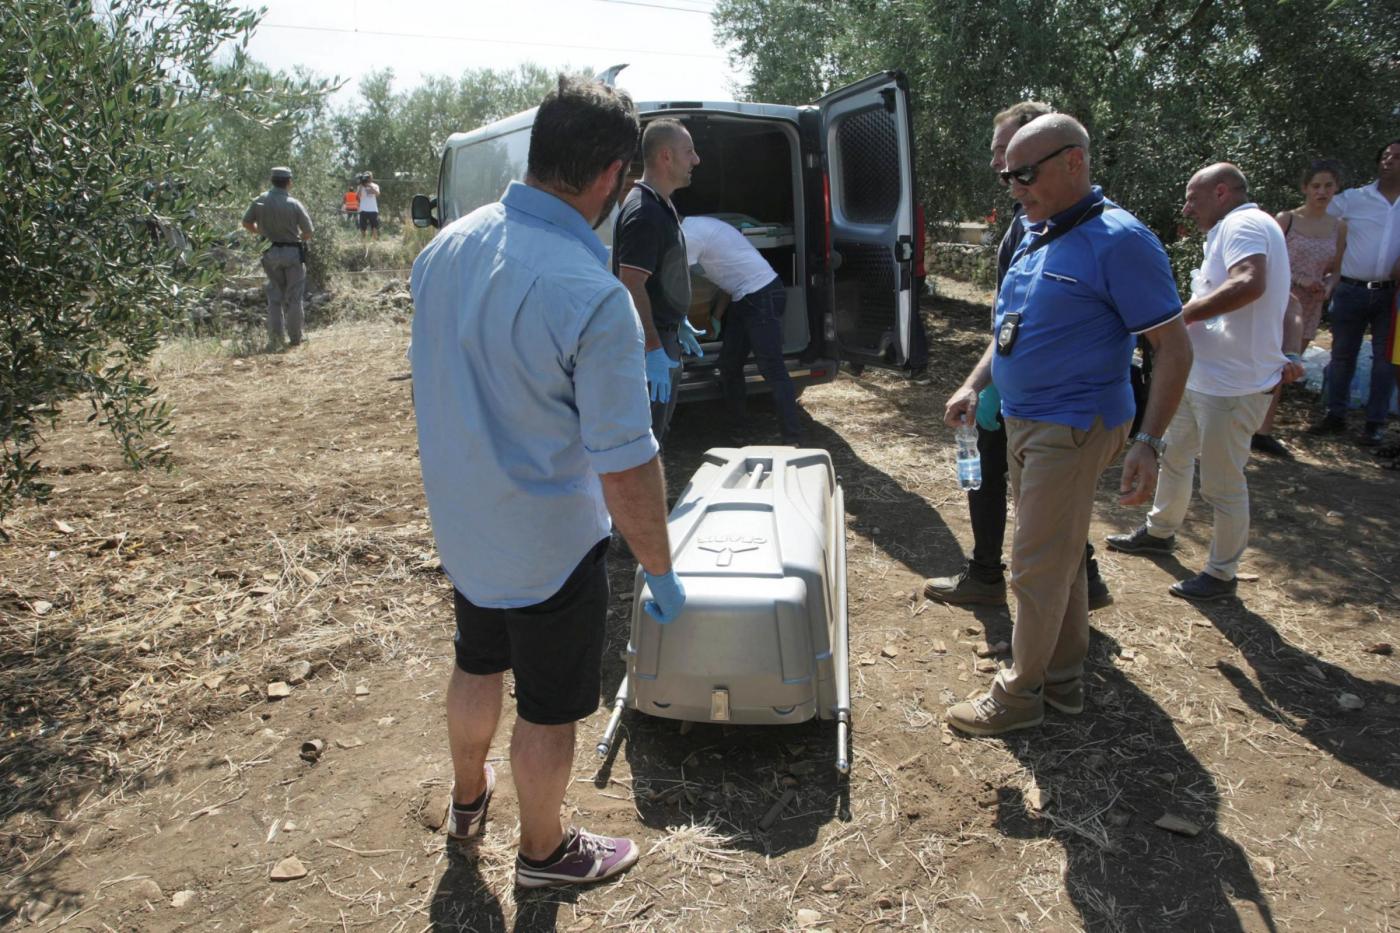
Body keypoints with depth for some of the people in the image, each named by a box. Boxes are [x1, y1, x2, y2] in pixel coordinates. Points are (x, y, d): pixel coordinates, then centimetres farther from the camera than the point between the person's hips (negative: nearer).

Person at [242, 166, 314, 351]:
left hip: (271, 253, 3)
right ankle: (295, 338, 13)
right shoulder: (294, 204, -13)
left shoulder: (259, 200, -4)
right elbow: (309, 232, -9)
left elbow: (246, 223, 3)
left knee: (275, 297, 12)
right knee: (293, 297, 7)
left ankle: (275, 339, 8)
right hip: (293, 253, -3)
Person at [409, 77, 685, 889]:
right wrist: (661, 573, -10)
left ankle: (469, 799, 54)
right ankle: (544, 851, 39)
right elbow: (627, 468, -25)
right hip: (548, 543, -7)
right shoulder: (592, 296, -29)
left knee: (478, 664, 29)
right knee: (549, 708, 15)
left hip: (461, 524, 7)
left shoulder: (447, 247, -6)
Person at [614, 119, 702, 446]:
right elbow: (632, 287, -26)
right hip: (650, 345, -10)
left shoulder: (662, 206, 12)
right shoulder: (643, 213, -21)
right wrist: (653, 350, -28)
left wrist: (679, 323, 23)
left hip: (664, 336, 10)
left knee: (658, 429, 21)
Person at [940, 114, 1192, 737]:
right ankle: (1065, 677, 32)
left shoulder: (1118, 241, -17)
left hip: (1072, 428, -9)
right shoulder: (1035, 234, 9)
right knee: (1061, 556, 18)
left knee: (1037, 565, -2)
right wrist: (974, 385, 8)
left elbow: (1174, 348, -16)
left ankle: (1020, 693, 14)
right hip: (1023, 421, 9)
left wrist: (1148, 443, -22)